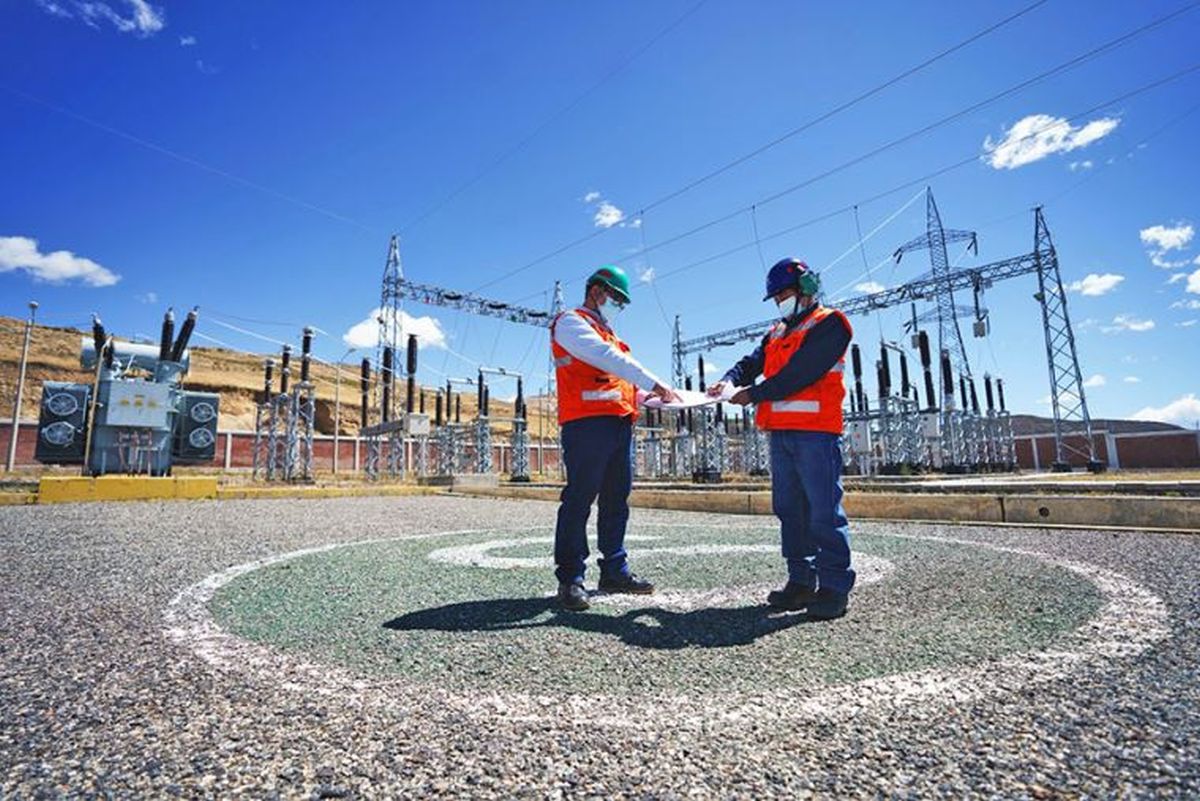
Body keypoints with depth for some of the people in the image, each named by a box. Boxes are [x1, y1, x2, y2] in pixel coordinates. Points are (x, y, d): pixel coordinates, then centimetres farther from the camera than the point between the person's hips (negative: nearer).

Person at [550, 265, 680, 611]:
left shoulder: (607, 334, 30)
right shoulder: (572, 322, 1)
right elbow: (606, 357, -15)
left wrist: (645, 397, 6)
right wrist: (653, 383, -20)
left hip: (619, 423, 9)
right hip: (587, 423, -9)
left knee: (616, 500, 10)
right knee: (579, 499, -7)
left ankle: (615, 570, 18)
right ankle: (570, 579, -1)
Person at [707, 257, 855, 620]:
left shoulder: (829, 324, -1)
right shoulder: (777, 333, 24)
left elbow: (800, 372, -14)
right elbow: (752, 363, 13)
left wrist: (754, 394, -12)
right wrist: (729, 380, -8)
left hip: (815, 431, -7)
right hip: (781, 432, 8)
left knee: (824, 511, -5)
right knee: (790, 509, 9)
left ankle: (834, 587, 3)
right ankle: (801, 581, 18)